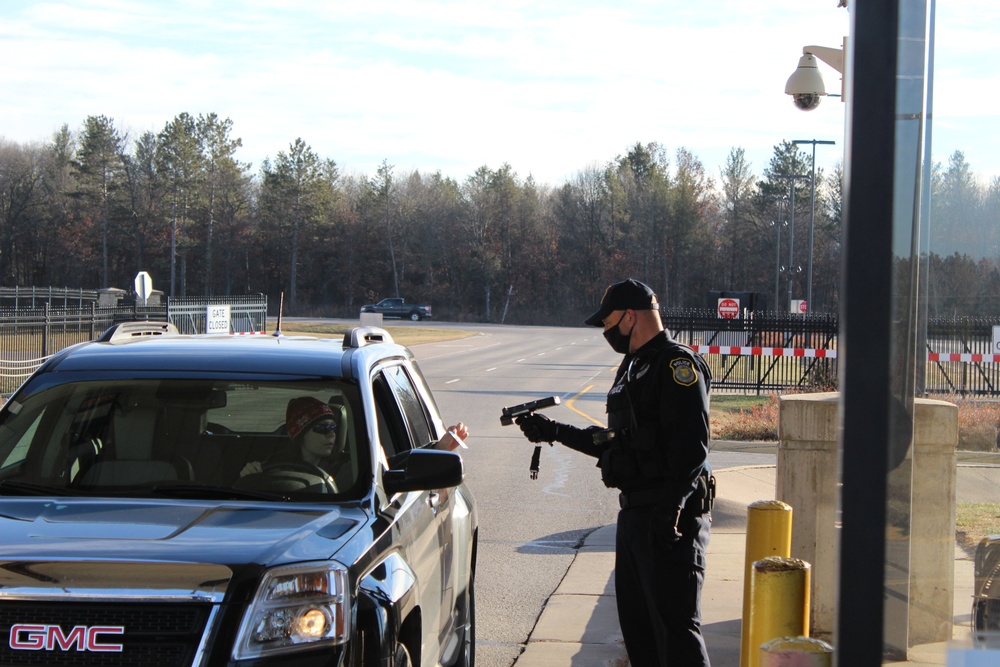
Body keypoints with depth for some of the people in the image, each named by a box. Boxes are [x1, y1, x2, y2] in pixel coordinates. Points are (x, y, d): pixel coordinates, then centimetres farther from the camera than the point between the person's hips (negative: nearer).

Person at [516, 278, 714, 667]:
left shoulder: (678, 365, -12)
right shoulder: (632, 366, 19)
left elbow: (692, 446, -22)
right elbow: (615, 443, 25)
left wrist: (671, 509, -27)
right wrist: (554, 432, 22)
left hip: (671, 518, -10)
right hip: (635, 513, 10)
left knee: (675, 624, -10)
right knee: (636, 620, 13)